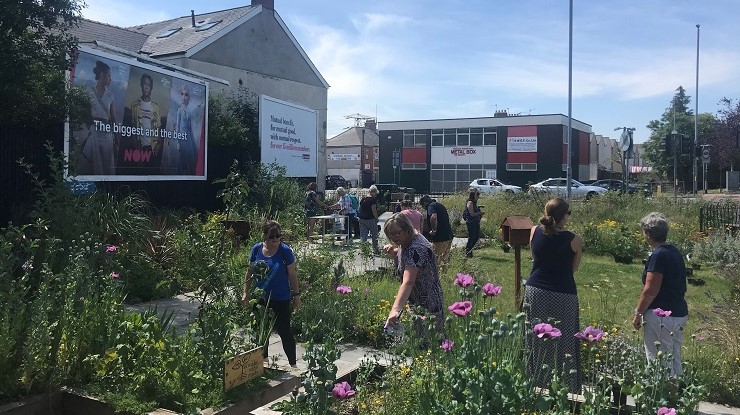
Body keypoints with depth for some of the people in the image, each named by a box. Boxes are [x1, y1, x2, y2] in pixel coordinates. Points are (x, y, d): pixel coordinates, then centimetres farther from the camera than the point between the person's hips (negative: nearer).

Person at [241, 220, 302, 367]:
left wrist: (296, 295, -6)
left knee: (284, 331, 1)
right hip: (260, 298, 4)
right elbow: (250, 272, 8)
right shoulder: (257, 249, -2)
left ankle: (293, 364, 12)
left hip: (281, 299, -4)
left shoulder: (285, 251, -12)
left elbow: (292, 274, -6)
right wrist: (245, 292, 7)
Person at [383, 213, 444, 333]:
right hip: (413, 302, 9)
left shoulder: (417, 249, -26)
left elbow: (408, 282, -39)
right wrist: (392, 252, 0)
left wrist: (395, 310, -51)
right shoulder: (406, 244, 3)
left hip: (426, 306, -9)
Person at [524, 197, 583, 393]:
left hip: (535, 291, 3)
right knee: (563, 342, 5)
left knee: (536, 341, 12)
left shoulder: (535, 232, -1)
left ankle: (536, 383, 21)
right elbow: (573, 269, 3)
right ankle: (567, 387, 11)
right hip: (563, 295, -3)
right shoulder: (574, 240, -9)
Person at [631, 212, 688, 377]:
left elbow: (650, 290, -19)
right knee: (674, 359, 17)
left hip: (661, 315, -9)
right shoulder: (675, 252, 11)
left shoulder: (658, 255, -17)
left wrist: (638, 313, -10)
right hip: (679, 313, 10)